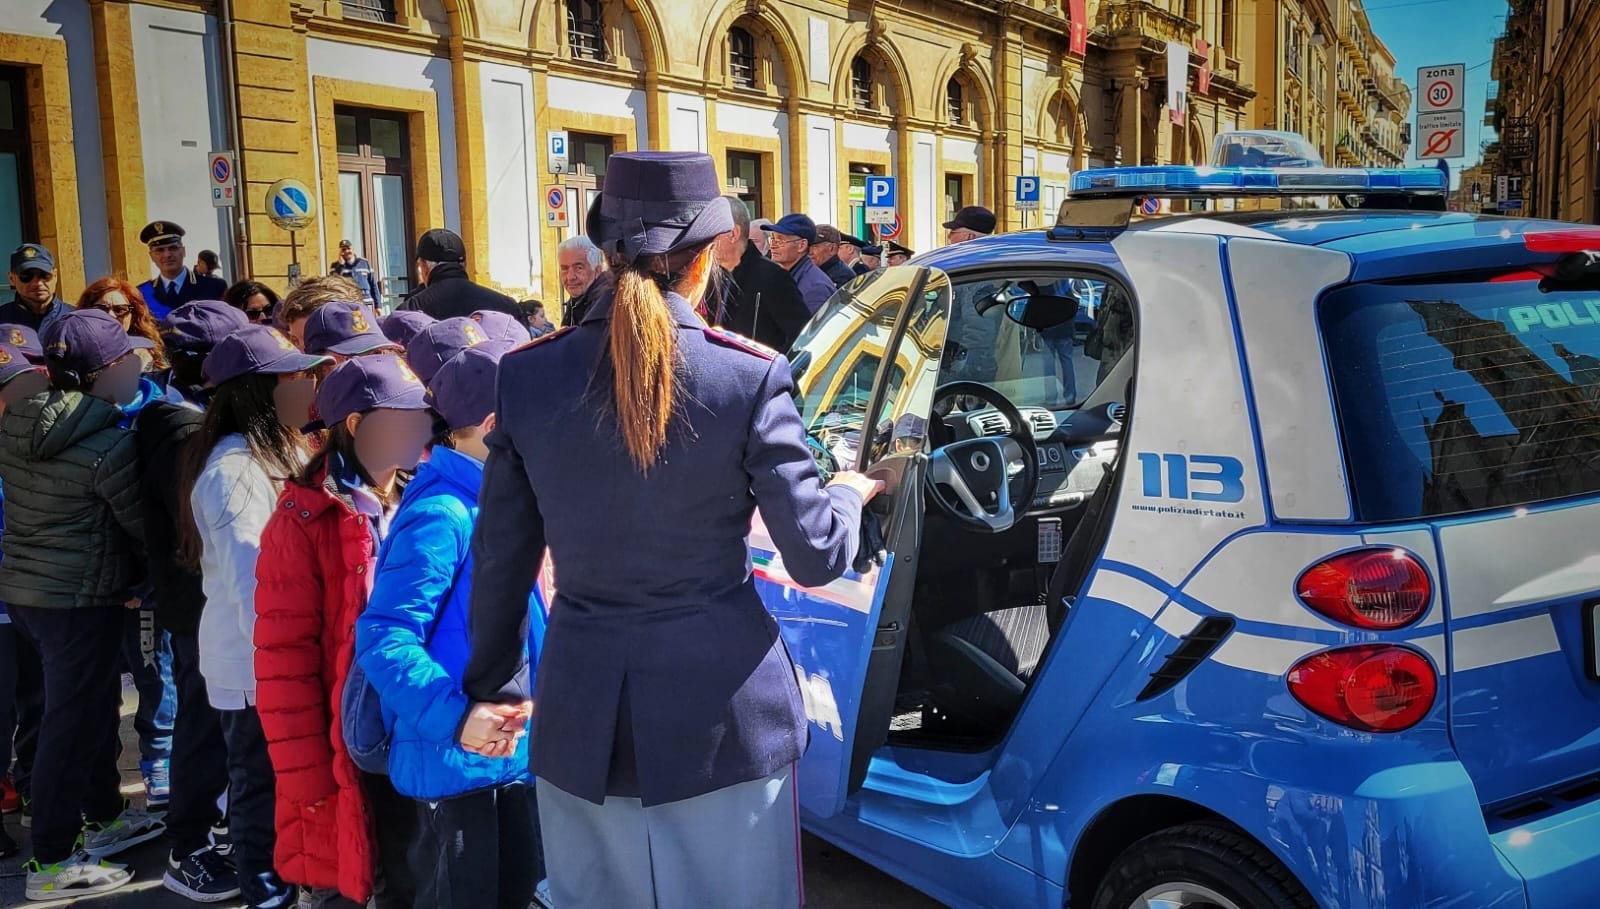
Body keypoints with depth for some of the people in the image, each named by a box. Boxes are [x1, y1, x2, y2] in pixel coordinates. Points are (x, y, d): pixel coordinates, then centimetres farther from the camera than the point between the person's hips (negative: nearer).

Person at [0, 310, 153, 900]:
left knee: (94, 701, 22)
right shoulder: (110, 444, -22)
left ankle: (104, 817, 37)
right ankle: (51, 862, 13)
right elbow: (141, 526, -13)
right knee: (72, 722, 3)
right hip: (79, 598, -8)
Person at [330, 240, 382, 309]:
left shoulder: (364, 263, 11)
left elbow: (373, 285, 12)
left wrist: (377, 305, 7)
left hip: (366, 304, 2)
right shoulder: (336, 265, 7)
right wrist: (340, 265, -11)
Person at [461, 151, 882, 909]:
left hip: (581, 711, 3)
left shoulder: (526, 375, -3)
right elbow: (815, 556, -7)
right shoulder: (750, 376, -11)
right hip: (720, 706, -2)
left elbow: (501, 559, 4)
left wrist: (495, 687, 16)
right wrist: (852, 491, 14)